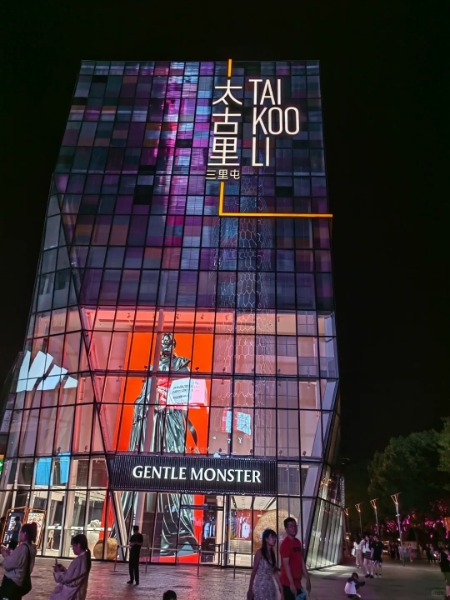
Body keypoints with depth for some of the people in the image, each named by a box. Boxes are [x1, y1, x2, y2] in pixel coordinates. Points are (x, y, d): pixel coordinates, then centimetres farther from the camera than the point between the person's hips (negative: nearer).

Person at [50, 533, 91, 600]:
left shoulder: (78, 560, -23)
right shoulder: (85, 559, 5)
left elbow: (68, 578, -19)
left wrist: (58, 572, -3)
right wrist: (63, 569, 8)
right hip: (77, 594, 9)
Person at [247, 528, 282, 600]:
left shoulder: (272, 553, 6)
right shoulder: (260, 552, -12)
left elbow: (275, 571, 12)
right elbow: (254, 571, -9)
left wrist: (280, 586, 11)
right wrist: (250, 589, -8)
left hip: (271, 586, 6)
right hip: (261, 586, -6)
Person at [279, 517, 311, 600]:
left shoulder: (298, 542, 10)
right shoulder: (285, 544, -16)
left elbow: (302, 562, 14)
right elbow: (286, 565, -19)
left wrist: (307, 579, 13)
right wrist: (291, 583, -21)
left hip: (297, 581, 8)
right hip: (288, 582, -8)